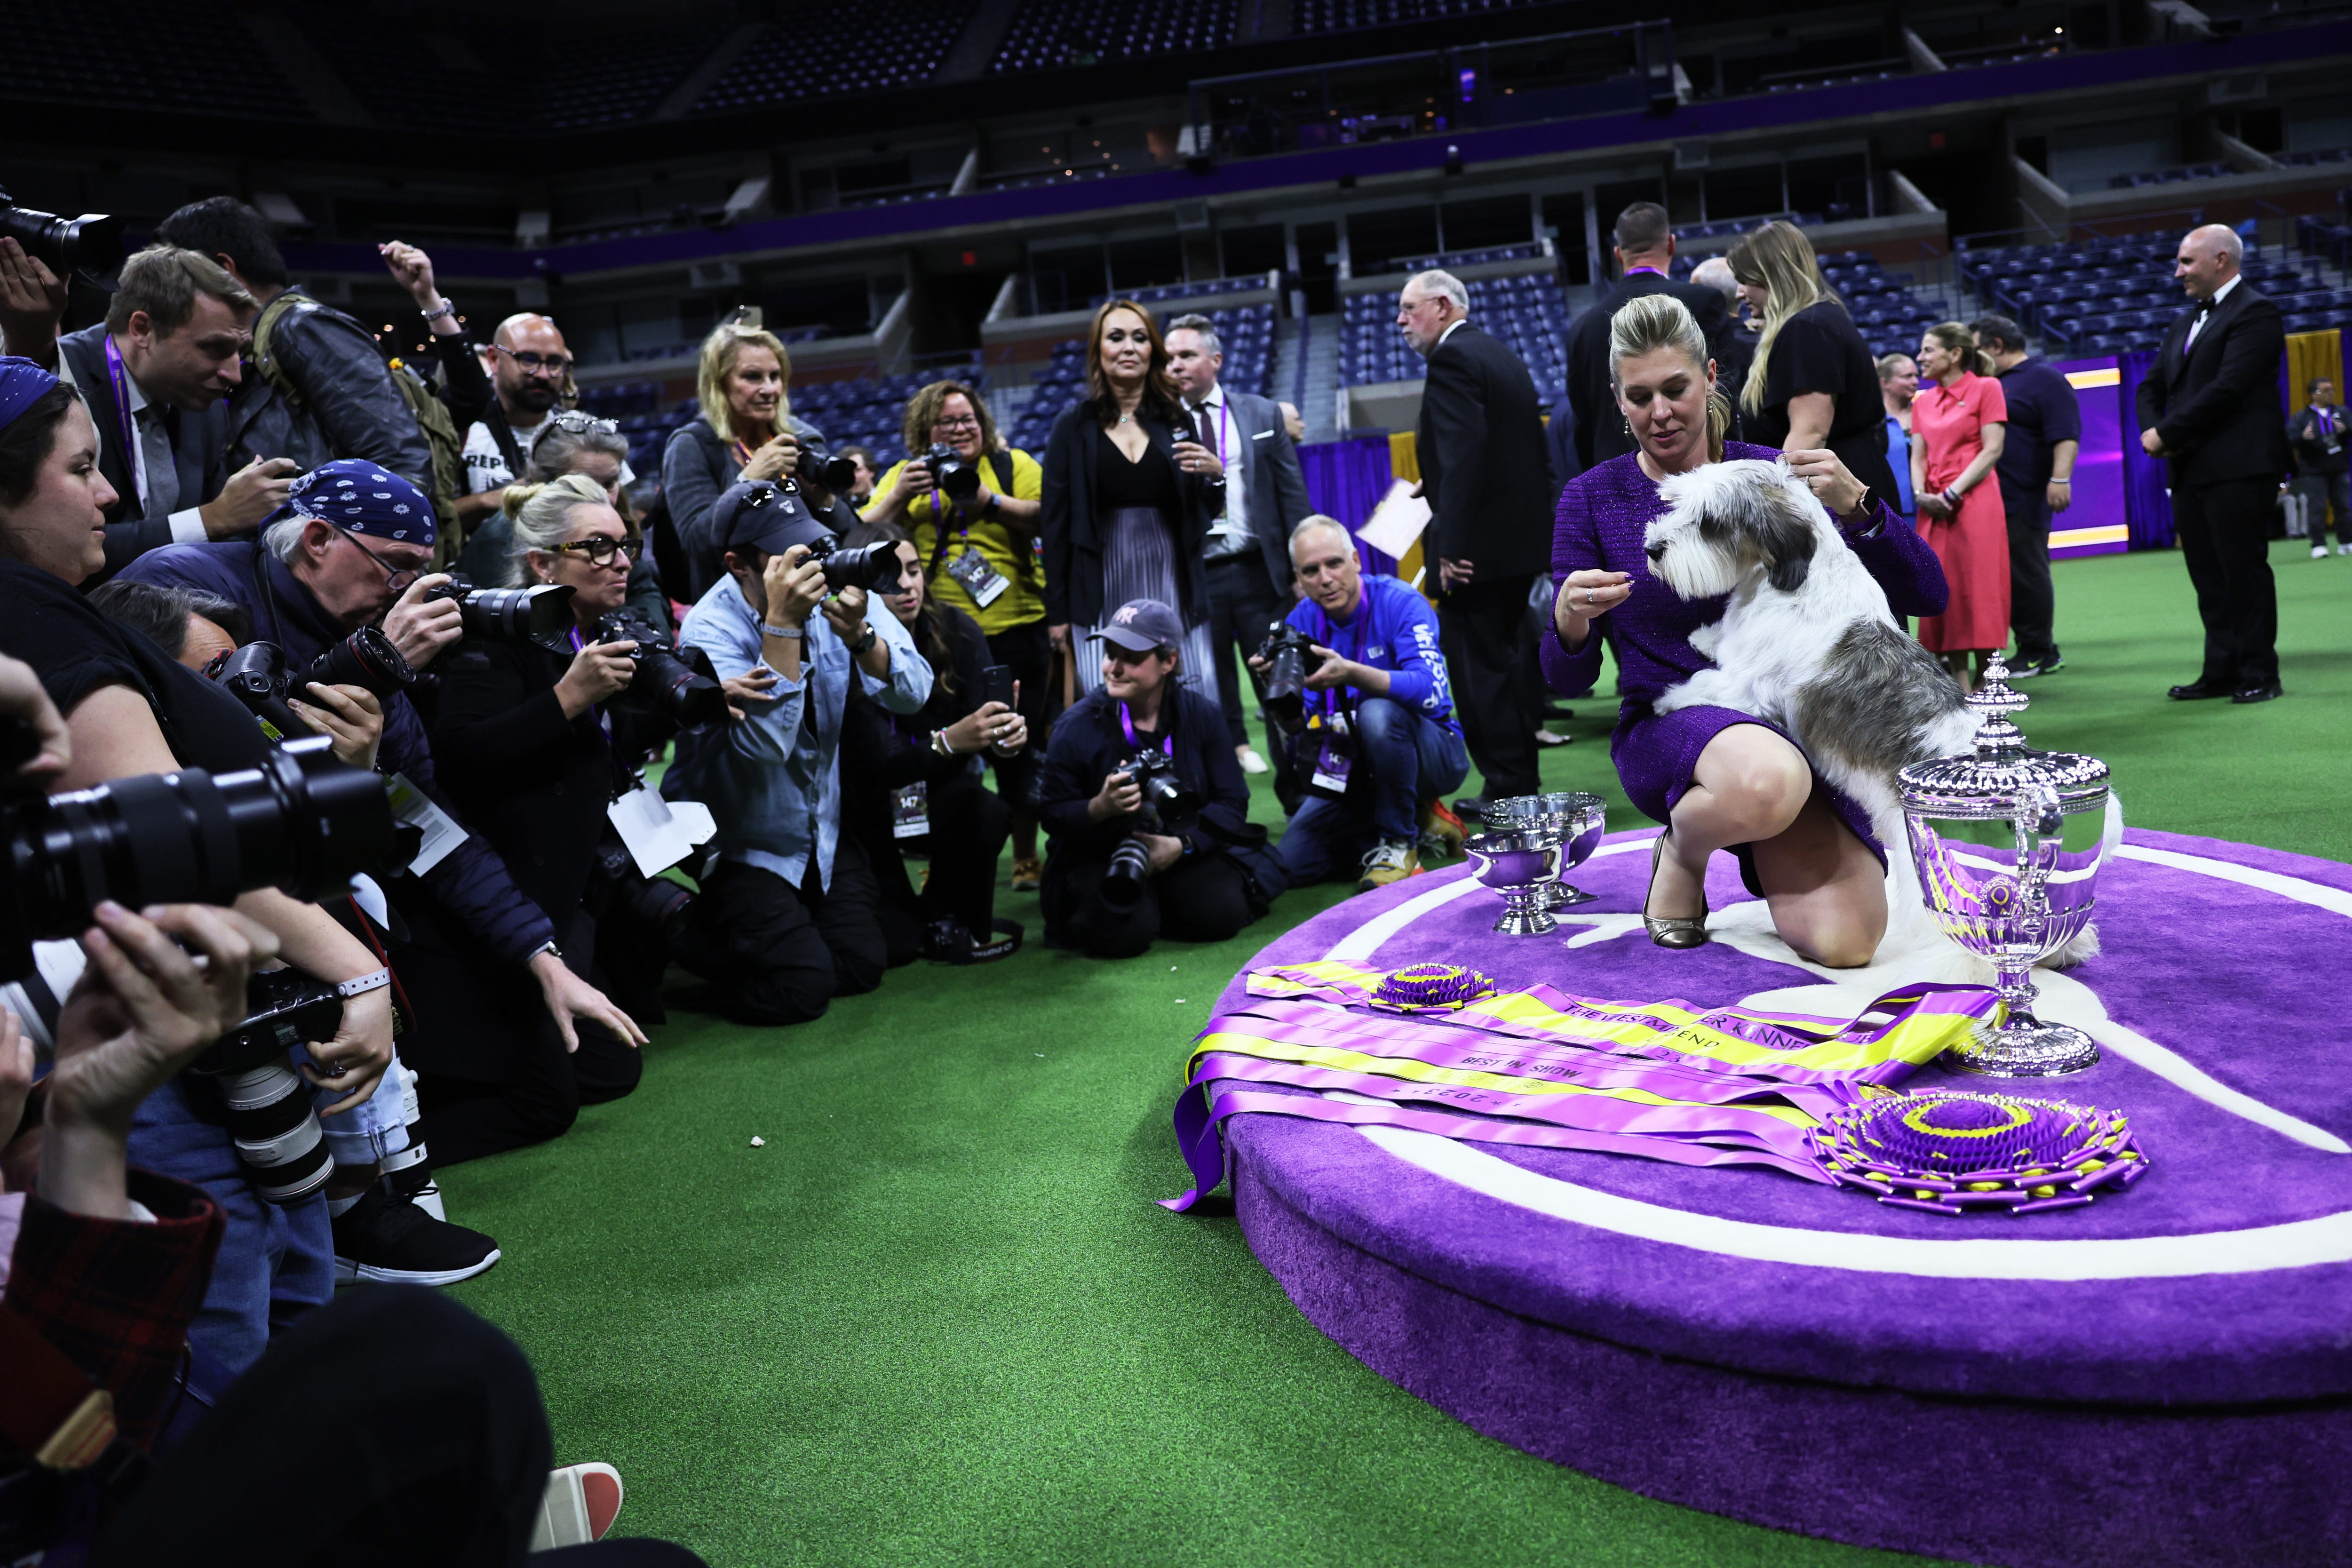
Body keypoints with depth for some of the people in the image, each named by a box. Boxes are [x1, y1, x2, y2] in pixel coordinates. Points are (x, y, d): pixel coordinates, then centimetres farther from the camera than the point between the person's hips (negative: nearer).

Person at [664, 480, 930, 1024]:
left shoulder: (835, 585, -10)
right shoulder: (712, 628, -22)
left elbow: (912, 694, -16)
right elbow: (766, 742, -37)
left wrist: (858, 633, -35)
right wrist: (781, 622, -38)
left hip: (822, 830, 5)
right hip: (740, 842, -5)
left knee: (862, 965, 3)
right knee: (800, 988, -11)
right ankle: (689, 934, 13)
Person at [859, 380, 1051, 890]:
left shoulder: (1015, 465, 6)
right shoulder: (903, 476, 11)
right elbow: (863, 539, 3)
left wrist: (989, 499, -17)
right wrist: (900, 497, -11)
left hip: (1016, 632, -1)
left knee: (1017, 751, 5)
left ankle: (1026, 857, 20)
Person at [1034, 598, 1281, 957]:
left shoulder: (1201, 714, -3)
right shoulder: (1076, 727, -8)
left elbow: (1232, 802, -4)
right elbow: (1052, 815, -6)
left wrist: (1182, 845, -20)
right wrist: (1101, 807, -27)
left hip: (1188, 854, 2)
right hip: (1100, 857, -2)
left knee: (1220, 915, -24)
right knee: (1123, 932, -28)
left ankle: (1164, 899, 9)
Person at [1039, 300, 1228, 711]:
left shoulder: (1177, 421, 10)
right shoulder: (1073, 426, 3)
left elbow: (1202, 518, 15)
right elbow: (1055, 523, 3)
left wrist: (1215, 475, -7)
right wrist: (1057, 613, 0)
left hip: (1173, 586, 2)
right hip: (1102, 594, -2)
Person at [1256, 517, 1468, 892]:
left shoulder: (1400, 603, -17)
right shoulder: (1301, 621, -3)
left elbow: (1430, 692, -32)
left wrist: (1350, 673, -45)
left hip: (1435, 753, -5)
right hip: (1357, 771, 5)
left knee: (1378, 714, -37)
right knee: (1295, 863, -9)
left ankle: (1400, 842, -14)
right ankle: (1416, 819, 11)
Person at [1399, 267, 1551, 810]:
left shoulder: (1452, 359, -11)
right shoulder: (1503, 356, 18)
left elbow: (1463, 454, -22)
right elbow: (1533, 447, 17)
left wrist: (1451, 546, -24)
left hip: (1477, 546, -10)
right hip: (1523, 539, 10)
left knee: (1479, 668, -3)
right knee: (1506, 659, 17)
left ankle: (1508, 789, 1)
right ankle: (1521, 777, 24)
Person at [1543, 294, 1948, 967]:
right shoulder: (1592, 499, 0)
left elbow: (1926, 597, -3)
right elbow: (1569, 679, -1)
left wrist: (1856, 506, -20)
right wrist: (1569, 622, -24)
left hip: (1792, 720, 2)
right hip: (1667, 728, -2)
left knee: (1842, 943, -20)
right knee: (1767, 780, -39)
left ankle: (1765, 848, 13)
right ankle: (1682, 845, -4)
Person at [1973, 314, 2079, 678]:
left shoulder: (2045, 380, -6)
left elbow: (2066, 434, -15)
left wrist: (2060, 479, -25)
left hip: (2025, 499, -9)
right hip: (1996, 498, 9)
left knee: (2025, 572, -7)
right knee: (2009, 575, 8)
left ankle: (2038, 652, -1)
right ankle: (2041, 651, 15)